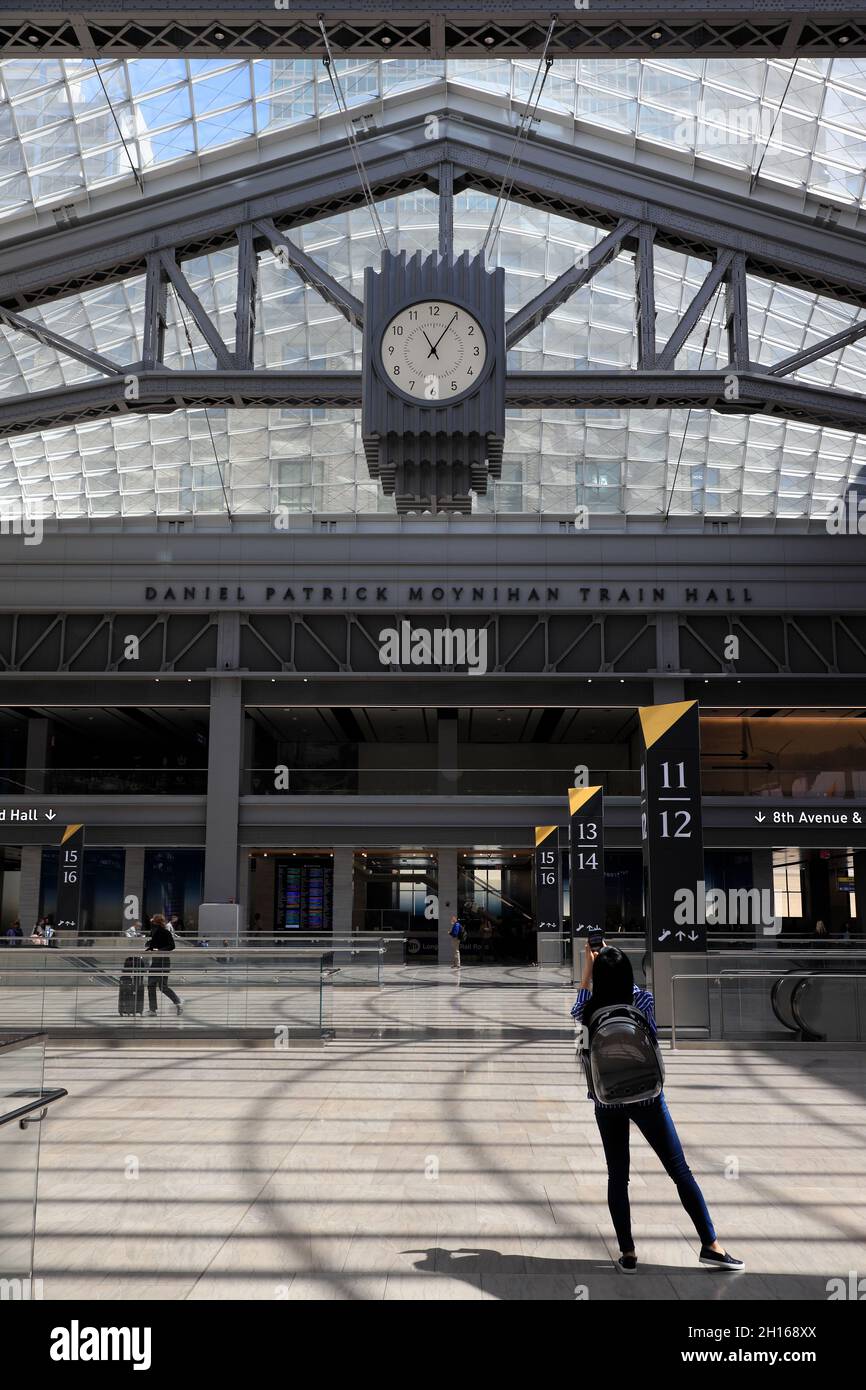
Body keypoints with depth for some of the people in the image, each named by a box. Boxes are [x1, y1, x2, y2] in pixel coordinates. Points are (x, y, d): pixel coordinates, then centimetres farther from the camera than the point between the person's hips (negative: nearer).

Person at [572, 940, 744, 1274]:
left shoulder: (592, 1012, -13)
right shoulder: (645, 1001, -16)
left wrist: (588, 965, 10)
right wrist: (615, 961, 12)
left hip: (608, 1102, 1)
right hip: (646, 1097, -1)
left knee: (617, 1177, 11)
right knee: (680, 1171, 8)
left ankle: (628, 1254, 15)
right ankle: (710, 1245, 12)